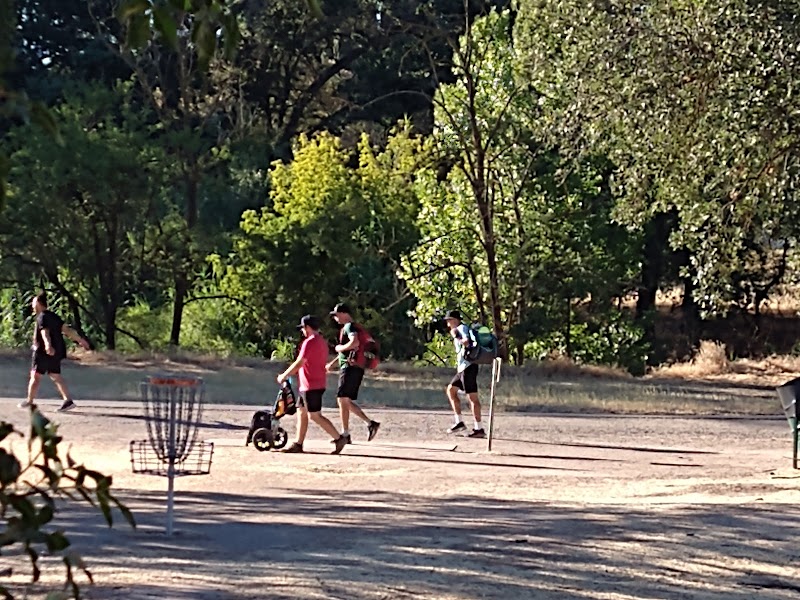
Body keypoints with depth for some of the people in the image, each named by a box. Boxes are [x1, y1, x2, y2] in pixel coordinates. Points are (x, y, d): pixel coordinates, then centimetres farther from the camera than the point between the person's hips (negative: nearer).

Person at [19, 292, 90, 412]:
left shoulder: (42, 317, -12)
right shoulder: (53, 316, 15)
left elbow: (45, 332, -30)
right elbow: (67, 329, 17)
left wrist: (48, 345, -46)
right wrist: (79, 339, 24)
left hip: (44, 352, -9)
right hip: (56, 352, 9)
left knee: (35, 376, 2)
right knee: (56, 376, 7)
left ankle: (29, 401, 9)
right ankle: (68, 400, -6)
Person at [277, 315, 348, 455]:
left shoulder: (310, 342, -16)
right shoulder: (322, 342, 16)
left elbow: (299, 363, -18)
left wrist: (283, 376, -9)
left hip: (311, 386, -10)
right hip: (318, 384, 10)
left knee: (315, 415, -8)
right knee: (301, 413, 13)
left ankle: (339, 438, -8)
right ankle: (298, 444, 14)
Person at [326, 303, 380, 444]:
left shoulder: (349, 326, -10)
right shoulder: (346, 328, 22)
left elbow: (355, 342, -30)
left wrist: (339, 348, -15)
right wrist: (333, 363, 25)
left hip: (351, 368, -10)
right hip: (351, 368, 10)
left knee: (342, 399, -9)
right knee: (346, 401, 12)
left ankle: (345, 434, -8)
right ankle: (370, 423, 9)